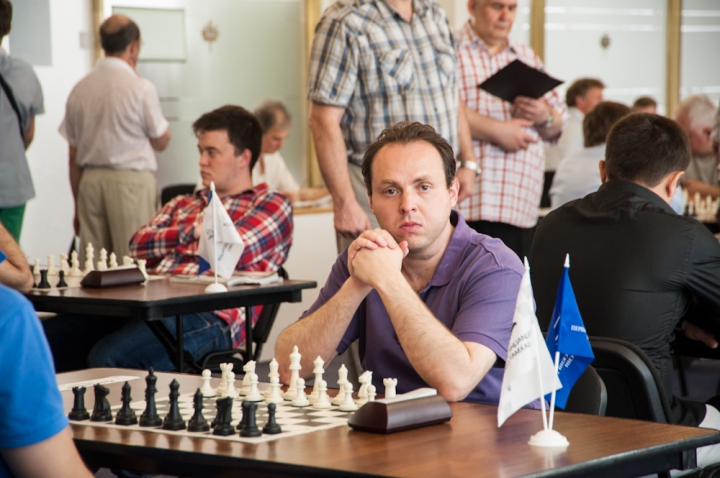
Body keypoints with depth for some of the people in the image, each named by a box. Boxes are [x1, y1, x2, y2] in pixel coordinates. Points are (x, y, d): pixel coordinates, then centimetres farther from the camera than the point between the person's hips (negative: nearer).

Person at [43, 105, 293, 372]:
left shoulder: (271, 205, 13)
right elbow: (138, 245, 14)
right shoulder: (182, 205, 32)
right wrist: (192, 231, 4)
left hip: (208, 317, -7)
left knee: (107, 357, -34)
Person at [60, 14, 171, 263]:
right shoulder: (141, 88, -8)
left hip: (90, 181, 5)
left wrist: (78, 204, 17)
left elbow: (74, 157, 10)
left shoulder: (79, 89, 6)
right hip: (131, 179, -5)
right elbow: (161, 141, 4)